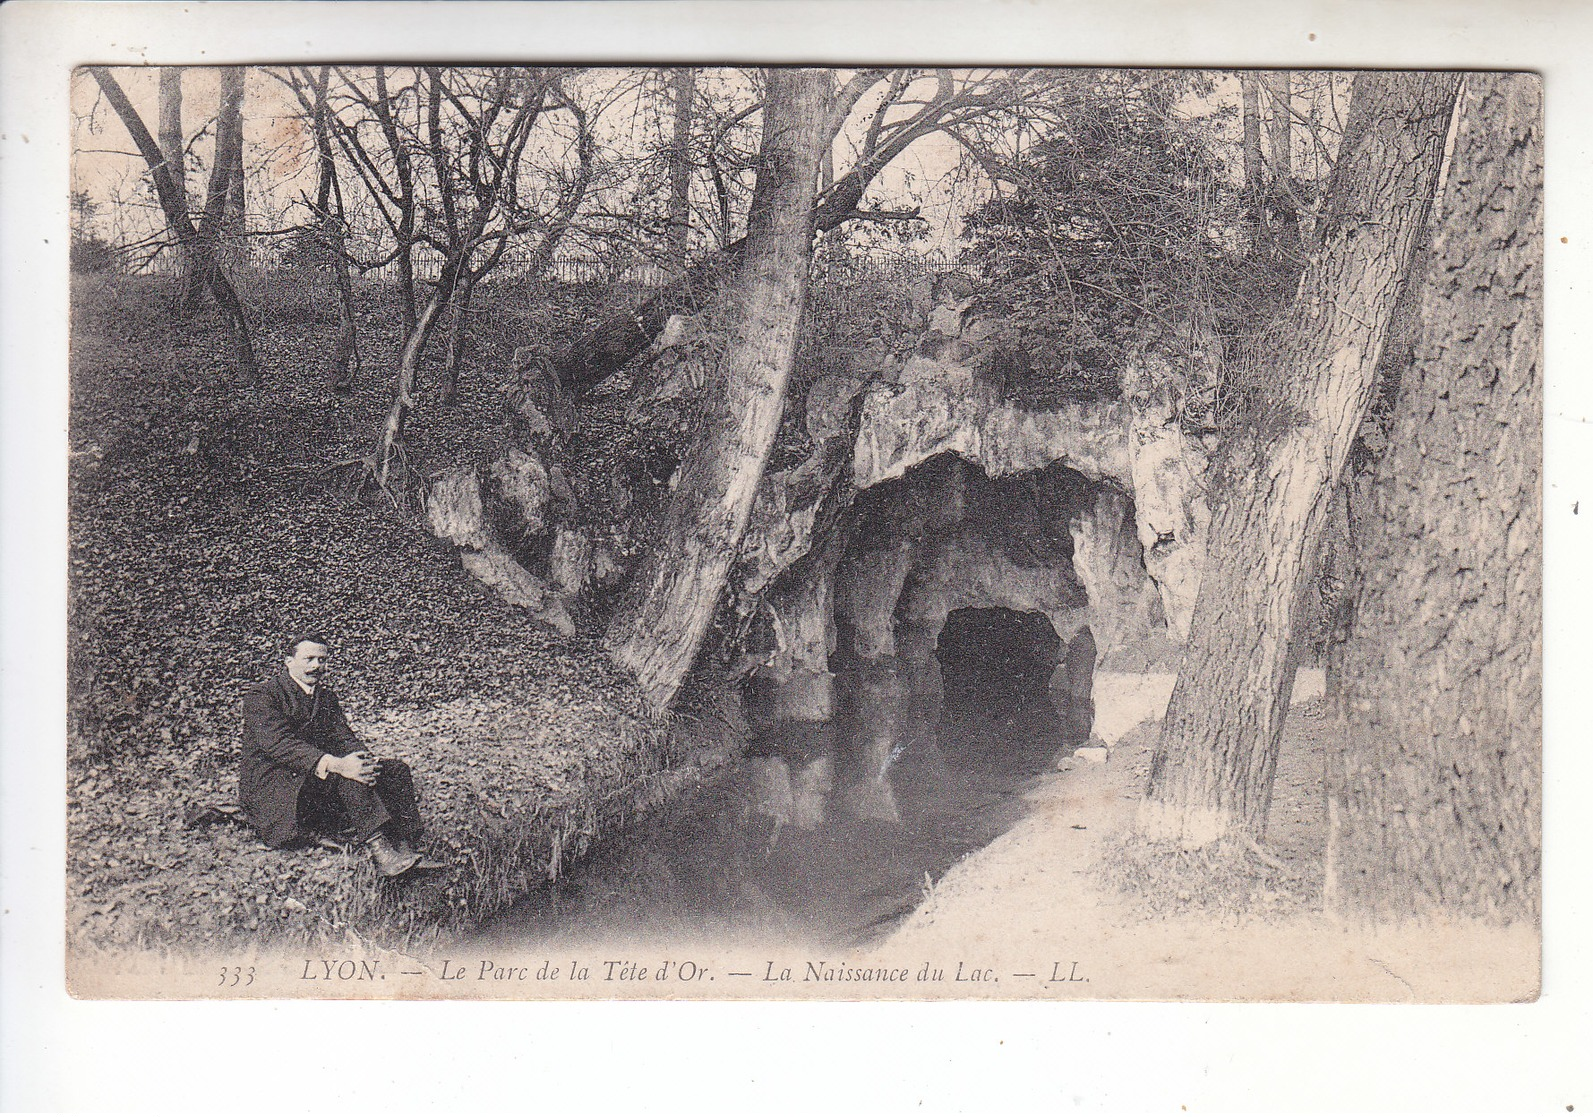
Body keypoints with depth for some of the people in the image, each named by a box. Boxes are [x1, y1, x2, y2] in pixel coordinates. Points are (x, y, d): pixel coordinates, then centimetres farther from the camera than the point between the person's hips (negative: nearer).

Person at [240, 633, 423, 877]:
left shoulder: (326, 697, 16)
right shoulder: (261, 696, -8)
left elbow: (344, 738, 5)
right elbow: (279, 743, -24)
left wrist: (362, 761, -21)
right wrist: (335, 764, -38)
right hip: (269, 787, -7)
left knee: (396, 770, -11)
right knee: (344, 775, -34)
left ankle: (403, 844, -28)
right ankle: (377, 845, -37)